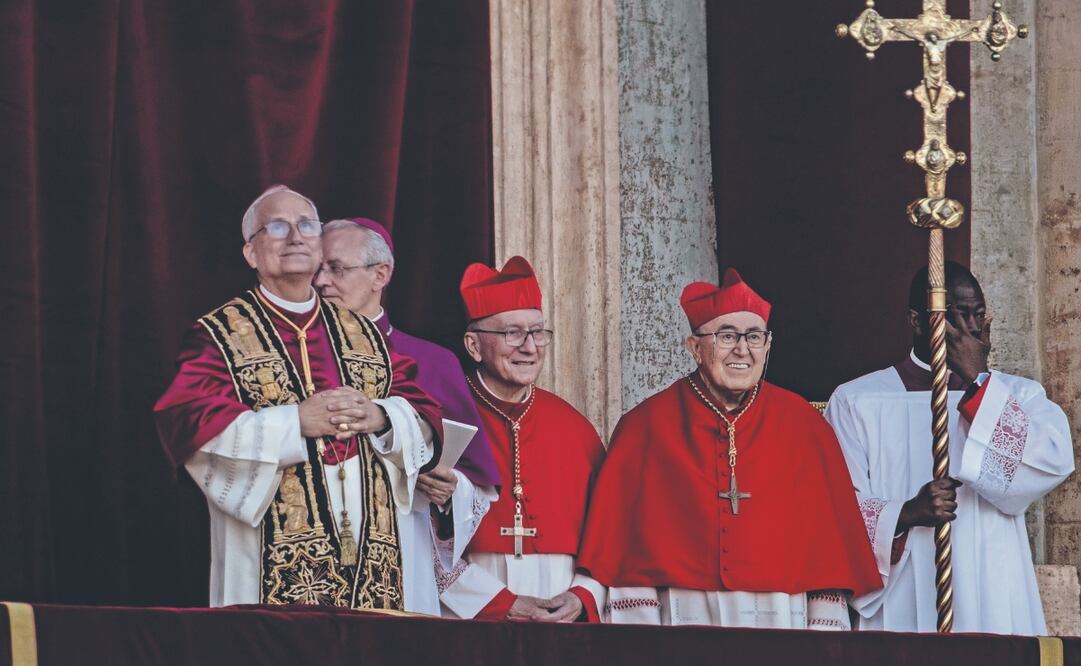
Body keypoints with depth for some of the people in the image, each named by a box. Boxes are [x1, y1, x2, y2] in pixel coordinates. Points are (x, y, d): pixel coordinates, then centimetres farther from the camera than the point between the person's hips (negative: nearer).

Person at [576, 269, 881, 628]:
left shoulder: (803, 426, 6)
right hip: (683, 620, -1)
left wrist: (824, 626, -1)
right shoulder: (646, 427, 1)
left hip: (781, 623, 1)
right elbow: (620, 540, -1)